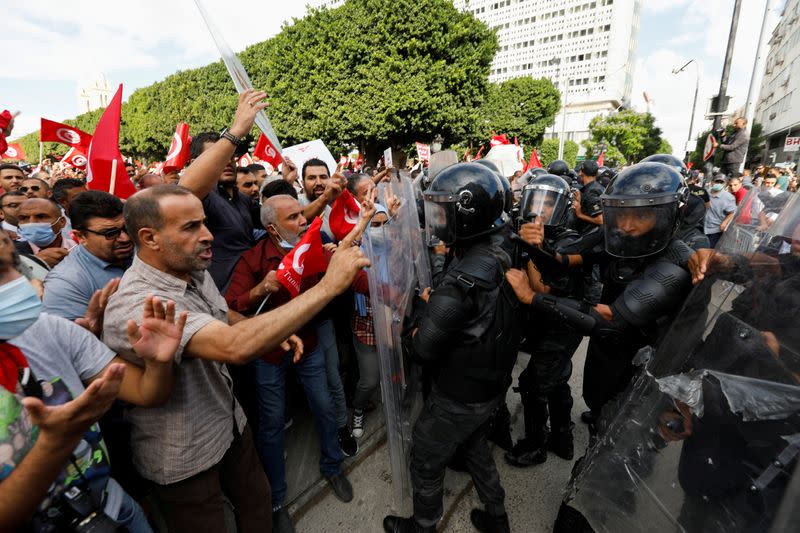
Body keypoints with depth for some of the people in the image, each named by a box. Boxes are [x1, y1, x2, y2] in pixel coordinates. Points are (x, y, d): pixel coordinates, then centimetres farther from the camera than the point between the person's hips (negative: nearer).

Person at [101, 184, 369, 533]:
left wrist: (274, 331, -6)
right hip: (183, 458, -6)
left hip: (230, 423, 7)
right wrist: (328, 285, -44)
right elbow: (236, 346, -46)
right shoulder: (134, 306, -33)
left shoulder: (195, 271, -6)